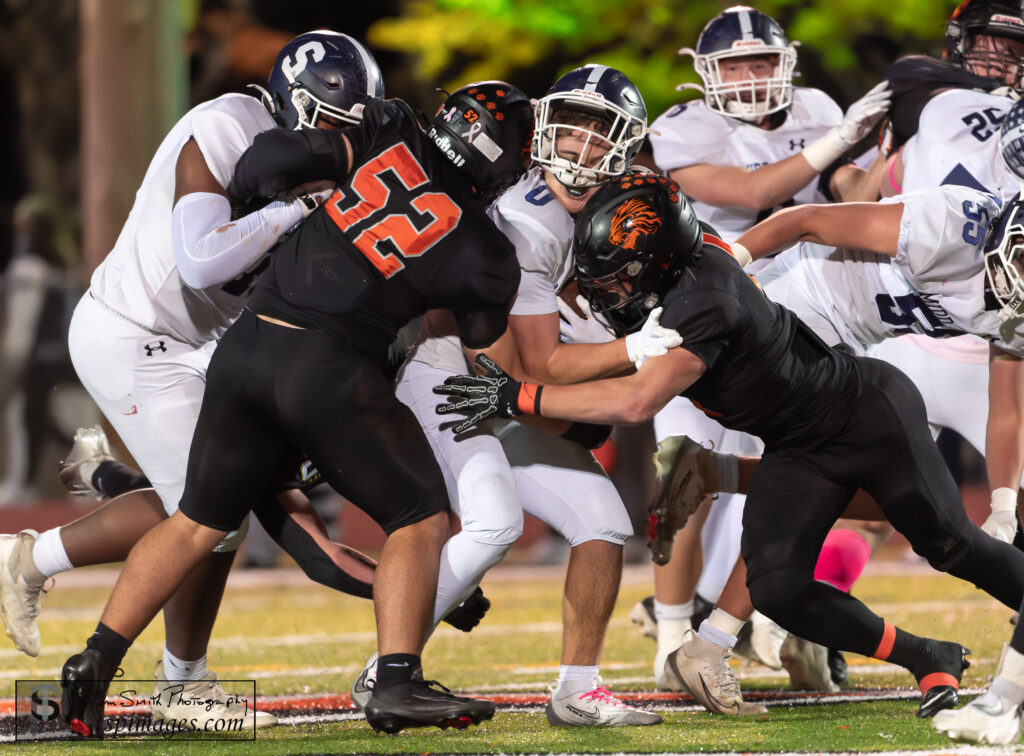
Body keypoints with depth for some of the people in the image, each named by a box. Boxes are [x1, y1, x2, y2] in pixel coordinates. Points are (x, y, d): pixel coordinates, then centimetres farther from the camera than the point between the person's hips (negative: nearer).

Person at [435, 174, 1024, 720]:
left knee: (952, 547, 6)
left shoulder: (703, 299, -36)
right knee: (777, 591, -8)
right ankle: (931, 662, 7)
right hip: (799, 454, 8)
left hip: (866, 411, -8)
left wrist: (518, 398, -41)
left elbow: (638, 402, -44)